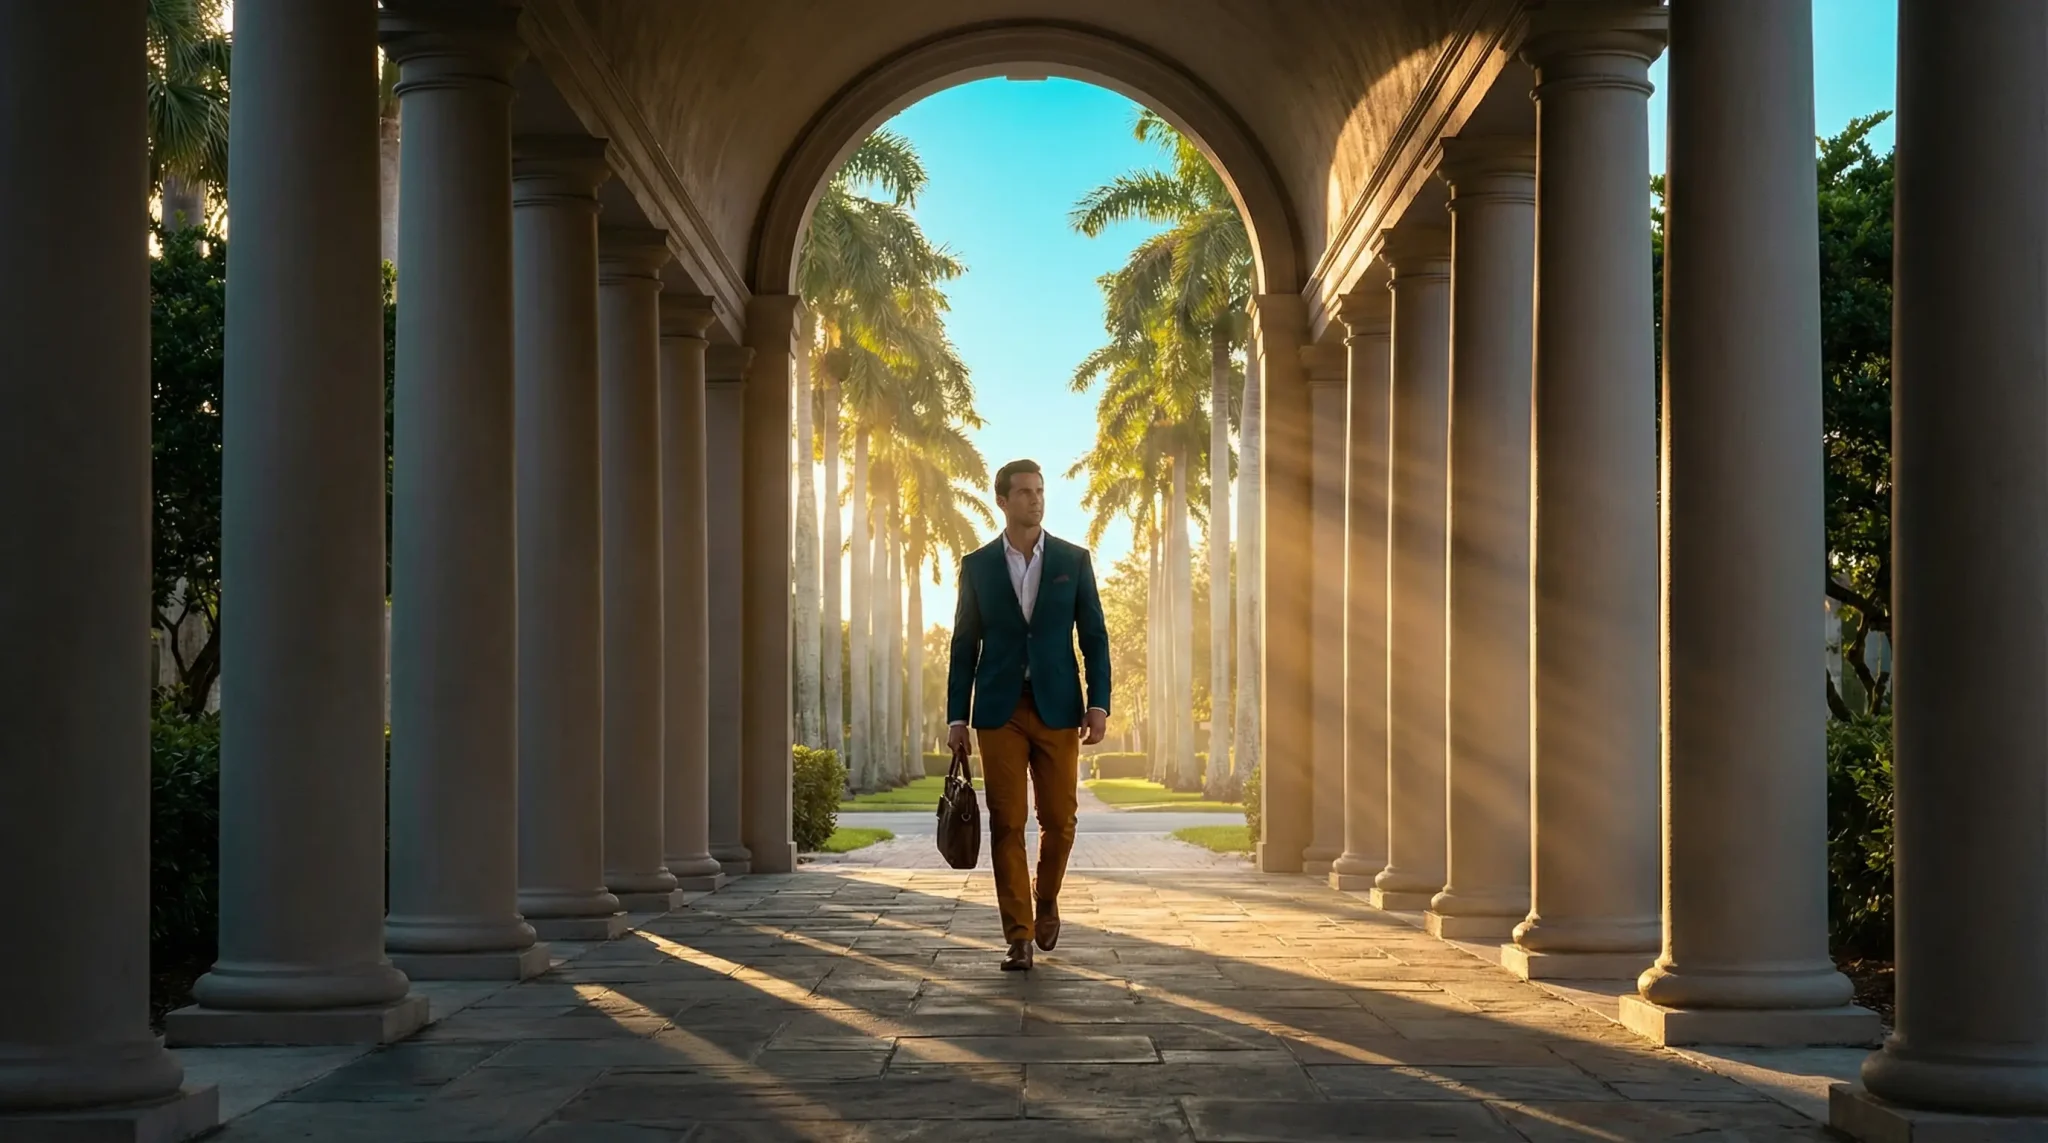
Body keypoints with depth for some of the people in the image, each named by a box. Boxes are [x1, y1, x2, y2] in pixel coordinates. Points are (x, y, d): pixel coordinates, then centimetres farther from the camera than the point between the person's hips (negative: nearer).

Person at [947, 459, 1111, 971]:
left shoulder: (1074, 560, 5)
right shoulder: (977, 565, 6)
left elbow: (1094, 636, 5)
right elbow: (965, 645, 7)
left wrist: (1098, 704, -5)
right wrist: (957, 717, 2)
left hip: (1057, 708, 0)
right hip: (1000, 711, 0)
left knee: (1059, 820, 1)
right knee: (1007, 825, -2)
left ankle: (1046, 901, 29)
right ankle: (1019, 937, 3)